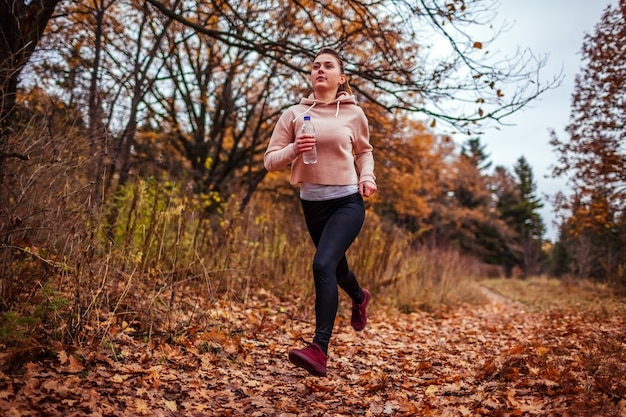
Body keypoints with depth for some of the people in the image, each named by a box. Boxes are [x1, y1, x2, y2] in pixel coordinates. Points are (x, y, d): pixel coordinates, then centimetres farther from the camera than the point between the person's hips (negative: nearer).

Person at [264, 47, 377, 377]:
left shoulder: (353, 114, 1)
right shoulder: (294, 114, 2)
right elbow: (270, 160, 0)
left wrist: (367, 176, 0)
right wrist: (293, 150, -19)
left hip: (347, 201, -3)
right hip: (312, 202, 4)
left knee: (323, 265, -23)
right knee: (335, 265, 22)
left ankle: (319, 350, -22)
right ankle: (359, 297, 58)